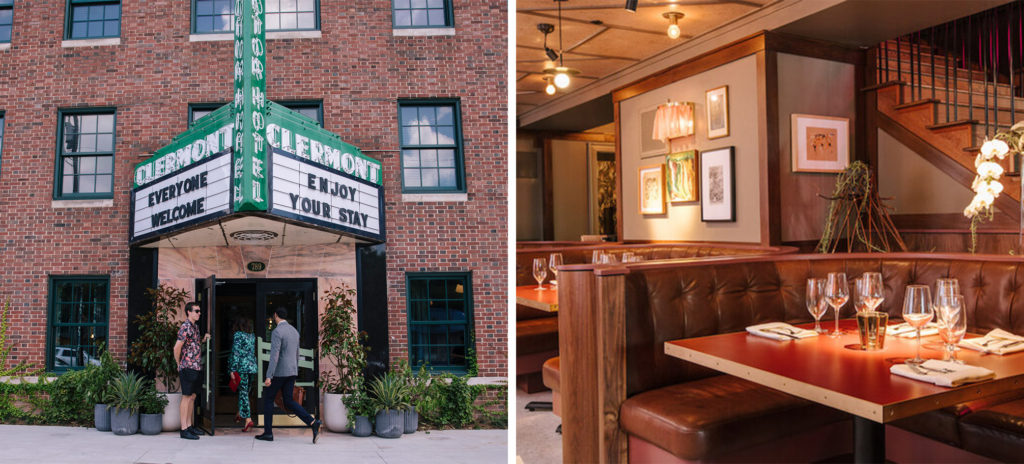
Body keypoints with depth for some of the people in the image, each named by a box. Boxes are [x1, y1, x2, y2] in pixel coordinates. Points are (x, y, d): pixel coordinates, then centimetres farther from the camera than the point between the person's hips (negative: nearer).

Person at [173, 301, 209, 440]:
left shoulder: (195, 327, 14)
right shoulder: (185, 327, -15)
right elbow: (177, 348, -18)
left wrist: (203, 339, 9)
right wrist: (179, 364, -9)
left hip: (196, 367, 9)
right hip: (188, 368, -9)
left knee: (192, 397, 14)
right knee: (186, 397, -3)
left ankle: (190, 425, 23)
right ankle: (184, 430, 3)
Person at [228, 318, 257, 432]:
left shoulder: (238, 335, -8)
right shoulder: (252, 336, 12)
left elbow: (235, 353, -12)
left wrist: (233, 369, -12)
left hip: (241, 367, -6)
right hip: (252, 366, 6)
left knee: (243, 392, -4)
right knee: (245, 391, 20)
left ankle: (248, 419, -8)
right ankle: (240, 413, 31)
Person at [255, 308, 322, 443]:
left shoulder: (276, 332, -14)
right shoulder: (294, 331, 14)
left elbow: (274, 356, -22)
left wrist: (269, 377, -24)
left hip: (279, 371, -7)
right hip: (291, 371, 7)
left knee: (268, 399, 12)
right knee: (289, 402, 7)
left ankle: (268, 432, 17)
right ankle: (313, 423, -11)